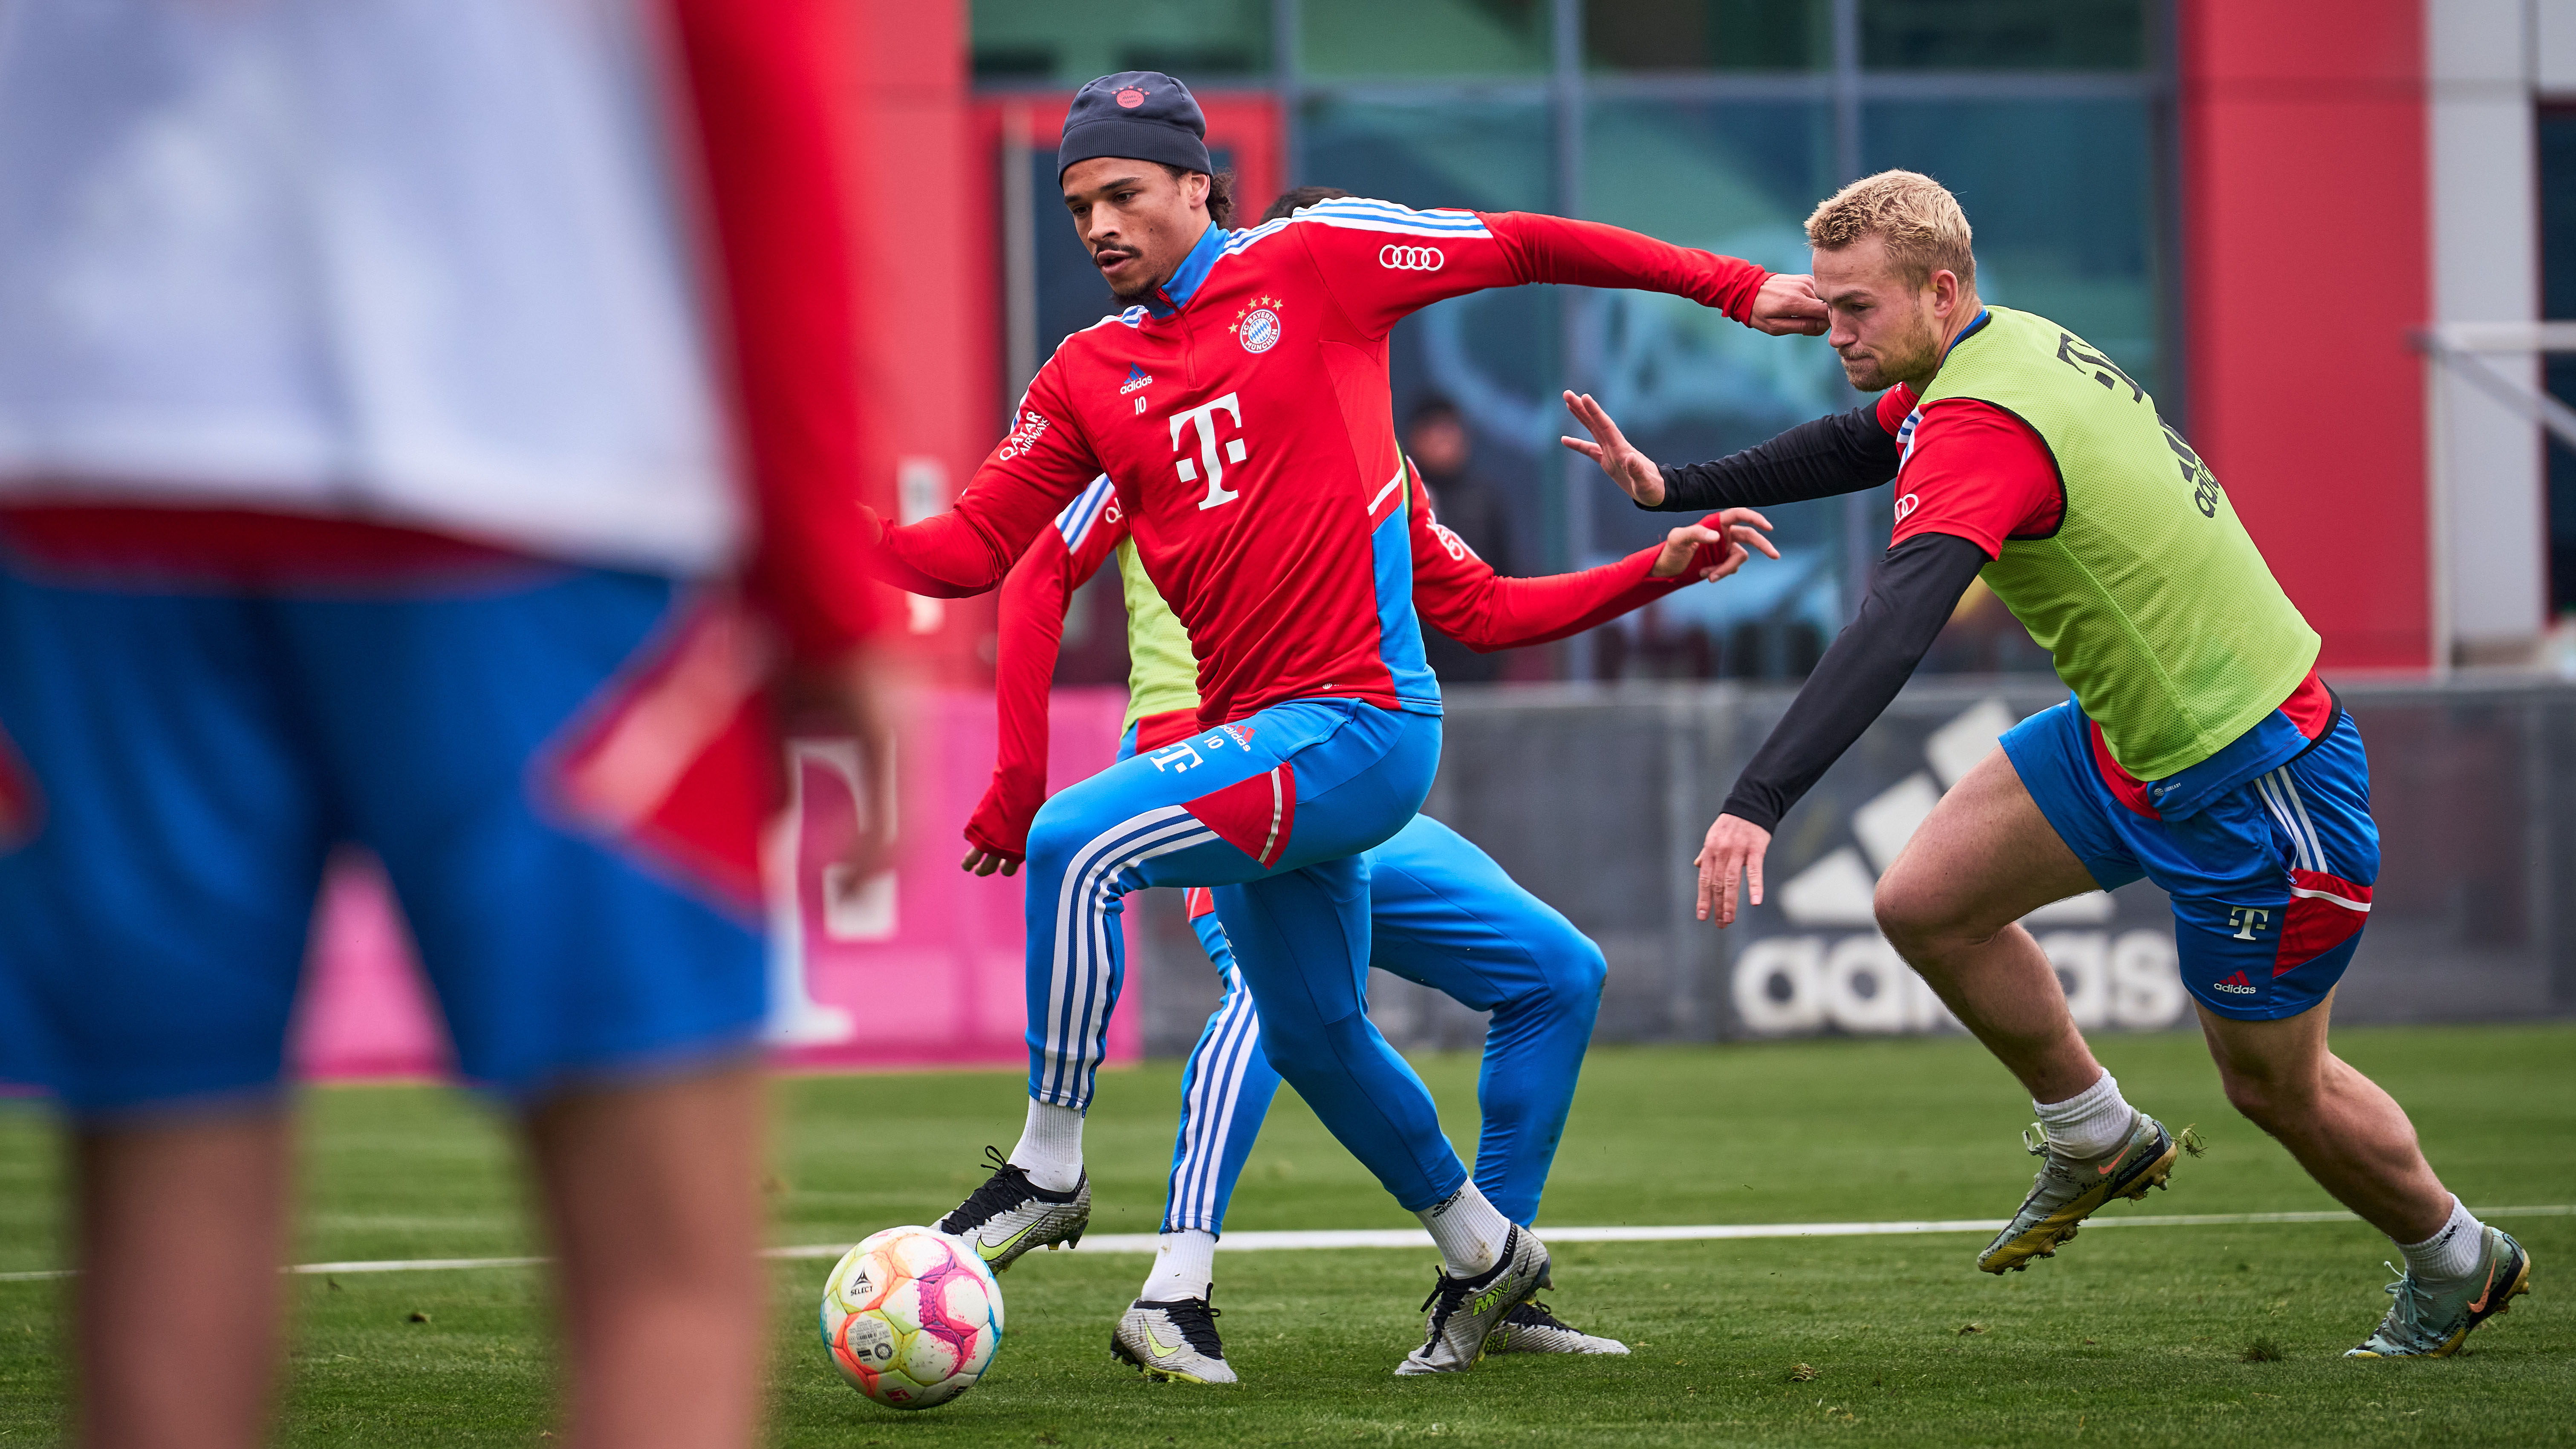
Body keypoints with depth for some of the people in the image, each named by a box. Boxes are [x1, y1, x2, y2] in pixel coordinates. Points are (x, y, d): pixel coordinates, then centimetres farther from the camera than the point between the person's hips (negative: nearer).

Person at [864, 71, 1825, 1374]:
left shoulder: (1312, 261, -2)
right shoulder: (1086, 375, 11)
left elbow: (1520, 247, 4)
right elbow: (980, 545, 8)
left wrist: (1732, 287, 5)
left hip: (1353, 719, -7)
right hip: (1255, 739, 7)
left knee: (1077, 845, -24)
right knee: (1315, 1041, 17)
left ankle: (1050, 1169, -14)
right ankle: (1484, 1253, 39)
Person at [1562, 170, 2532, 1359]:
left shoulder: (1984, 428, -29)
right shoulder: (2004, 349, 0)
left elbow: (1893, 632, -42)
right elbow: (1863, 444, 21)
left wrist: (1758, 803, -50)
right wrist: (1675, 488, 13)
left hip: (2251, 784, -9)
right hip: (2126, 735, 9)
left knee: (2274, 1086, 8)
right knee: (1924, 903, 2)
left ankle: (2457, 1262, 33)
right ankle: (2097, 1140, 22)